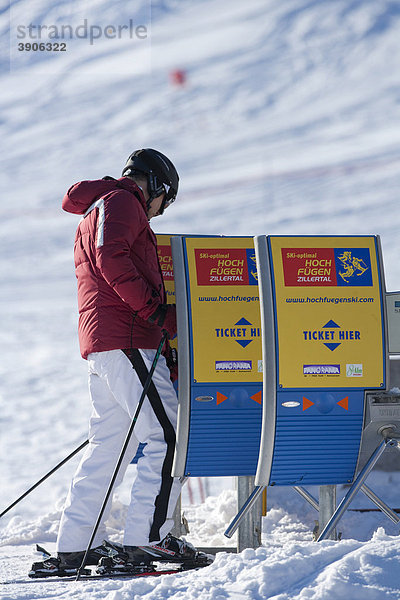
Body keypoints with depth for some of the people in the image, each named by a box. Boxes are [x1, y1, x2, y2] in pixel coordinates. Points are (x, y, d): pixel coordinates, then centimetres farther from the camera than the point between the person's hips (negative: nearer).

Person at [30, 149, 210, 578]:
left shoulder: (95, 213, 30)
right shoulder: (122, 202, -1)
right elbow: (112, 261, -19)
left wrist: (162, 350, 26)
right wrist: (156, 310, -18)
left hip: (100, 347, 10)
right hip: (124, 340, -10)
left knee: (108, 444, 11)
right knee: (166, 435, -12)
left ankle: (76, 546, 12)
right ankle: (147, 538, -16)